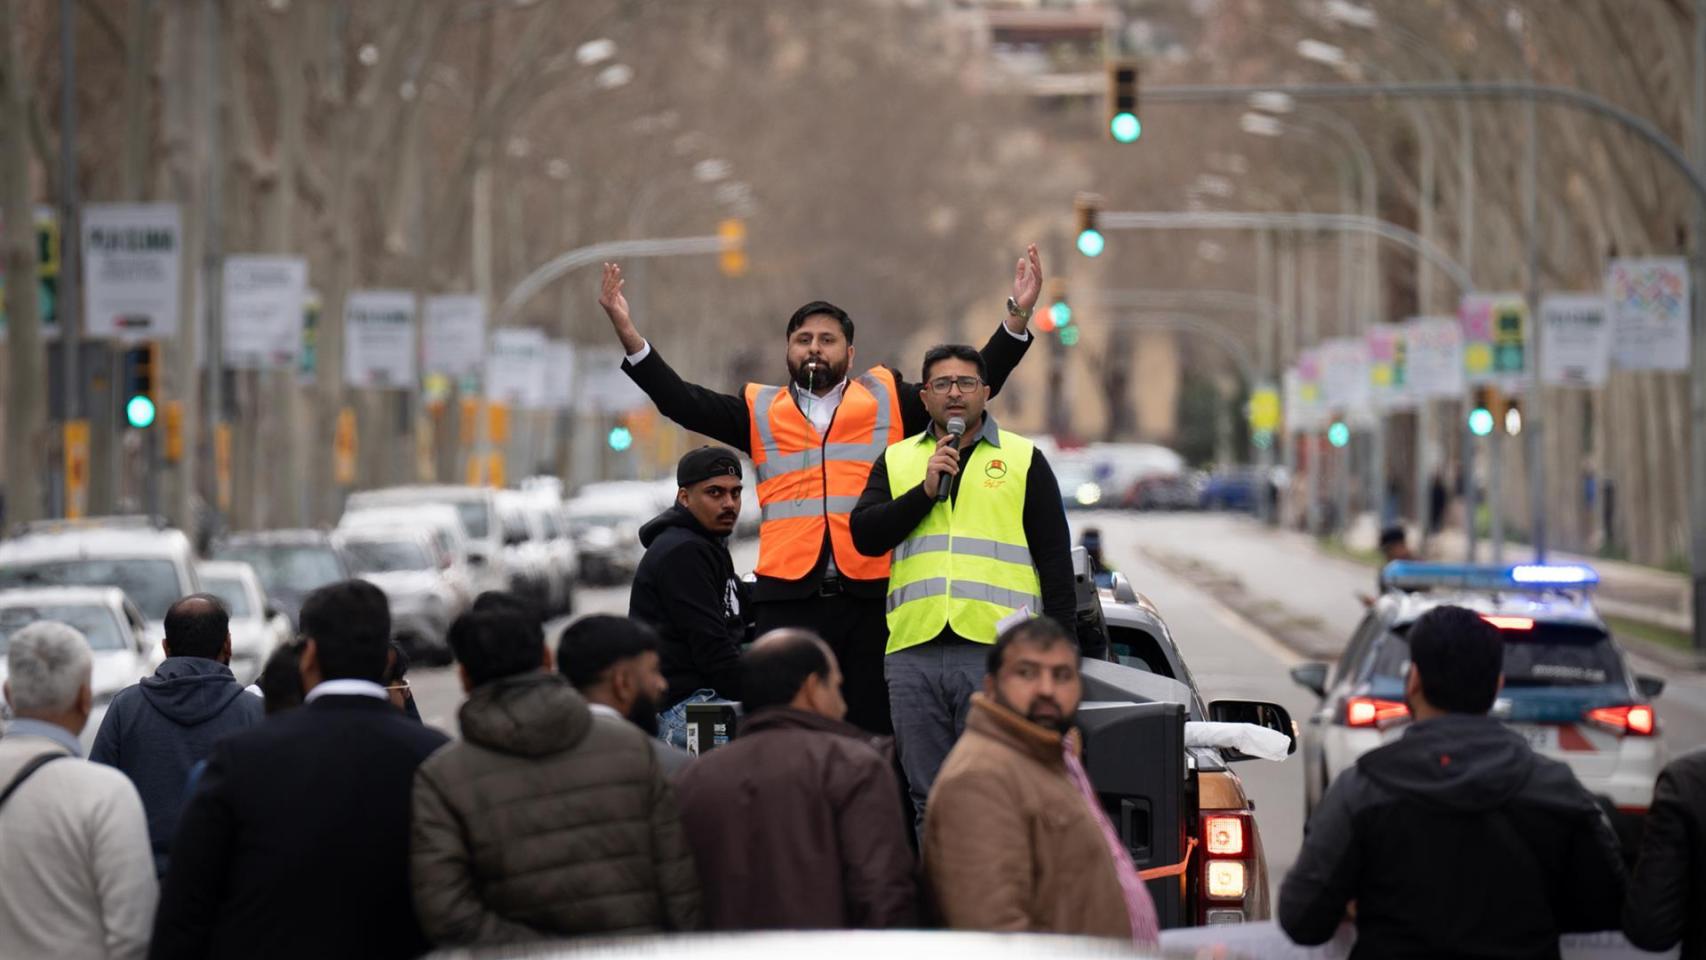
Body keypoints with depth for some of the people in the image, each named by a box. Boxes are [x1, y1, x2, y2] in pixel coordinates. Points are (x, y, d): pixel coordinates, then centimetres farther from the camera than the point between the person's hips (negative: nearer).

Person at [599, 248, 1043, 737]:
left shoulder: (887, 399, 13)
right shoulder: (761, 410, 15)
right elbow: (682, 401, 9)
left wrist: (1017, 316, 2)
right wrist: (628, 334, -1)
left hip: (873, 596, -1)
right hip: (787, 598, 1)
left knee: (874, 731, 3)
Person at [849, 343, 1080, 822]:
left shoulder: (1024, 460, 10)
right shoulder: (896, 460, 17)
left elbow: (1055, 558, 7)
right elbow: (865, 535, 3)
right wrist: (925, 490, -7)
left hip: (996, 652, -3)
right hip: (914, 652, 3)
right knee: (929, 797, 7)